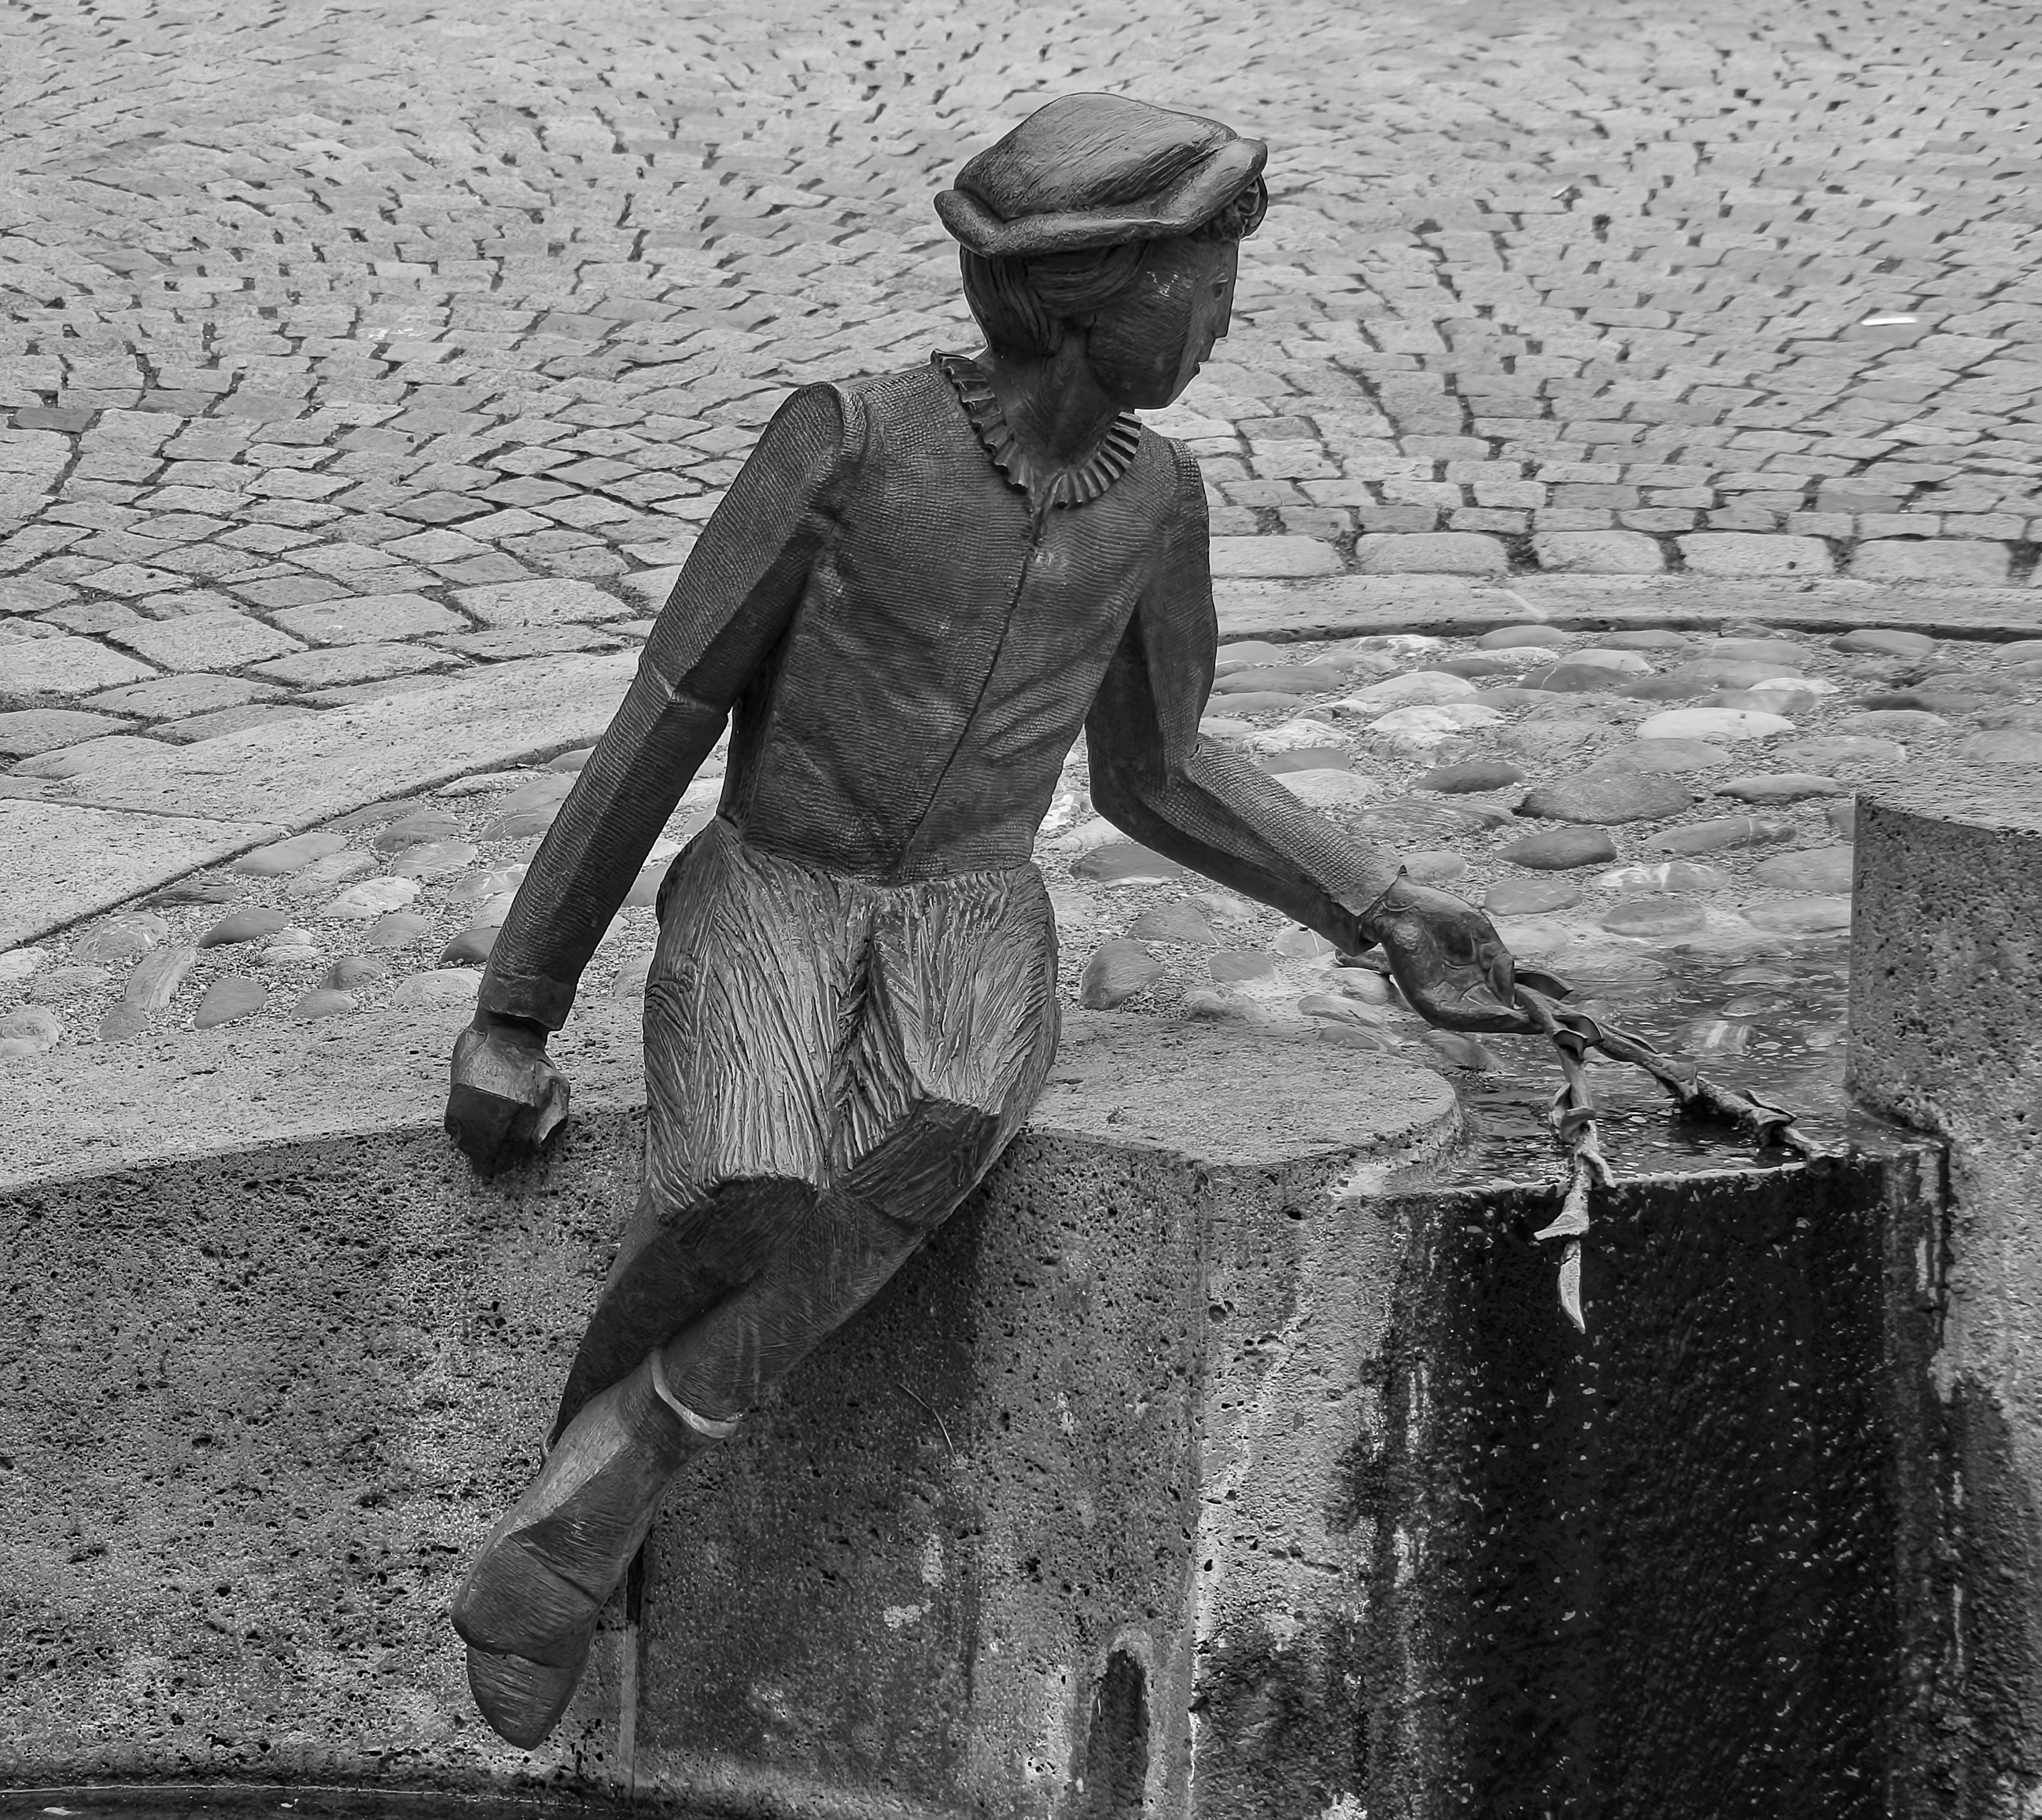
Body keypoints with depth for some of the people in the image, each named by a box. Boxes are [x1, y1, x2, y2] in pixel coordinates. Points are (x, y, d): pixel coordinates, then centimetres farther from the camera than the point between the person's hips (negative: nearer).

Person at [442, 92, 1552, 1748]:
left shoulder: (1152, 496, 2)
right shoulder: (848, 438, -12)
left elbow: (1149, 772, 17)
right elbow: (667, 718, -8)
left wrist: (1381, 911, 9)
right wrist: (514, 1013, -7)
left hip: (971, 931, 3)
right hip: (766, 909, -3)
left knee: (941, 1140, -37)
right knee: (750, 1203, -37)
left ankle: (605, 1480, -25)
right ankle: (584, 1502, -9)